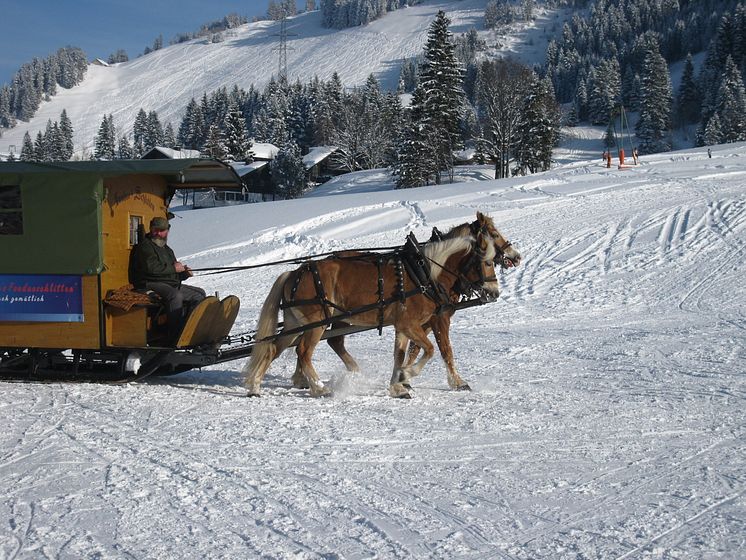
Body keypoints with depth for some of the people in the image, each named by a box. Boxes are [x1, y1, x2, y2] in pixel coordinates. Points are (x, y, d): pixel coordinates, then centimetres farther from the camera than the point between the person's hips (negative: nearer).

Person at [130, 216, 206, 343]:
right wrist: (174, 268, -10)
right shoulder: (145, 246, -3)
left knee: (199, 294, 5)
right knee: (175, 295, -36)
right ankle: (175, 337, -38)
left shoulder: (167, 250, 26)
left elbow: (175, 275, 28)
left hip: (172, 285, 10)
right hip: (152, 284, -10)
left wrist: (185, 273, 4)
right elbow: (151, 267, -20)